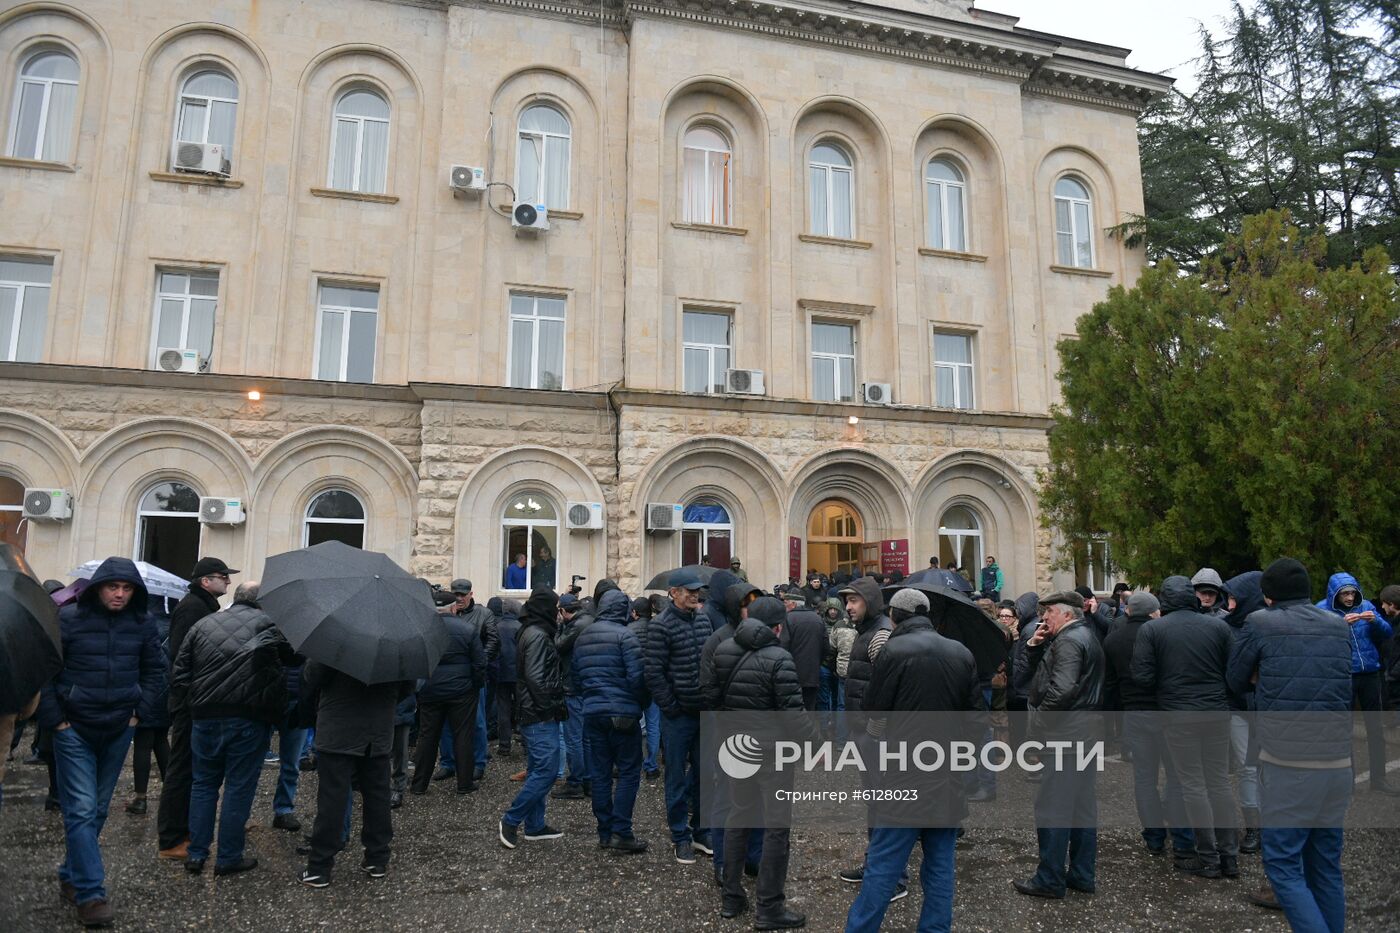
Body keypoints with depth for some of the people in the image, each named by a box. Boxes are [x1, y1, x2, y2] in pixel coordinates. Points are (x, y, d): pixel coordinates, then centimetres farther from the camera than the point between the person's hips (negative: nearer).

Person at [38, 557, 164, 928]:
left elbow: (155, 670, 11)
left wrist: (141, 712, 4)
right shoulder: (68, 619, -10)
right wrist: (54, 718, -7)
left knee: (98, 809, 13)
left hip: (118, 730, 4)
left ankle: (71, 876, 31)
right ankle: (90, 893, -2)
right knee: (82, 809, -7)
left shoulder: (141, 625, 0)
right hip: (74, 730, -4)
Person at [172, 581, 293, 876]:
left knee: (203, 784, 18)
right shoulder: (270, 625, -2)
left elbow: (180, 674, 8)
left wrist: (194, 702, 15)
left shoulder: (203, 625, 9)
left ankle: (196, 854, 21)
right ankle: (228, 857, 14)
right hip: (248, 719, -4)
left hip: (204, 718, 4)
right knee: (239, 788, 6)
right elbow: (294, 656, -4)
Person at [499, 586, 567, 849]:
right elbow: (535, 678, -22)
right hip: (541, 717, -11)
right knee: (546, 770, -8)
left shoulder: (534, 633, 15)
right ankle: (510, 821, -2)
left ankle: (534, 826, 21)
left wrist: (556, 705, 14)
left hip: (533, 715, 11)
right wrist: (553, 706, -16)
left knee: (538, 770, 15)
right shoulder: (538, 635, -17)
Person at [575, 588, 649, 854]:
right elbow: (637, 676, -16)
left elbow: (576, 675, 16)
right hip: (622, 712, -6)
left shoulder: (582, 637, 11)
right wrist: (643, 702, 0)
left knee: (600, 772, 11)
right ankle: (621, 834, -1)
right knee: (629, 772, 1)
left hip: (592, 712, 7)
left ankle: (605, 833, 16)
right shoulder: (624, 635, -11)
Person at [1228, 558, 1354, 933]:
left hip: (1286, 763, -5)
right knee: (1327, 866, 15)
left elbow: (1237, 682, 4)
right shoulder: (1340, 627, 9)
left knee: (1283, 865, 1)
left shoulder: (1258, 624, -6)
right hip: (1338, 762, 6)